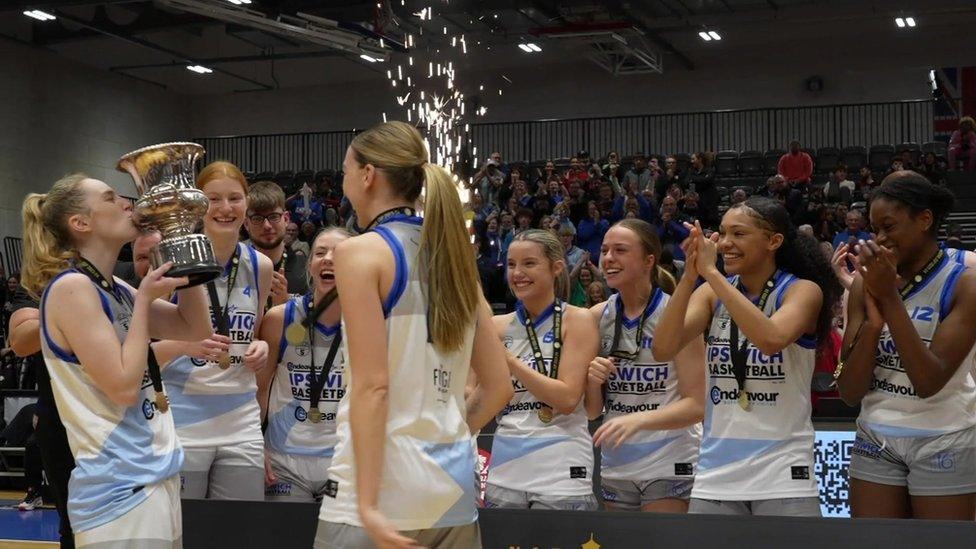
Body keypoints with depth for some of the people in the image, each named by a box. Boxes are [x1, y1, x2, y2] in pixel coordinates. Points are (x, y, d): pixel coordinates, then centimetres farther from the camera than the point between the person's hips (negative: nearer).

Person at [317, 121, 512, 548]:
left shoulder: (360, 252, -7)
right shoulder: (454, 256, 11)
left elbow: (371, 385, -15)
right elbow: (498, 388, 12)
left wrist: (367, 503, -16)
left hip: (383, 488, -6)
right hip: (453, 492, 6)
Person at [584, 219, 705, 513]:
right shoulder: (598, 316, 4)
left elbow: (696, 405, -13)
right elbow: (592, 411, 9)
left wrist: (638, 419, -26)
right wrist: (593, 380, -11)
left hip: (670, 466, -4)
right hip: (616, 468, 5)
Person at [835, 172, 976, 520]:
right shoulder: (866, 285, 1)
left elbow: (929, 382, -22)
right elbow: (849, 393, -4)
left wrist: (891, 298, -23)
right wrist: (873, 320, -18)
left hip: (943, 443, -3)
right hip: (876, 439, 4)